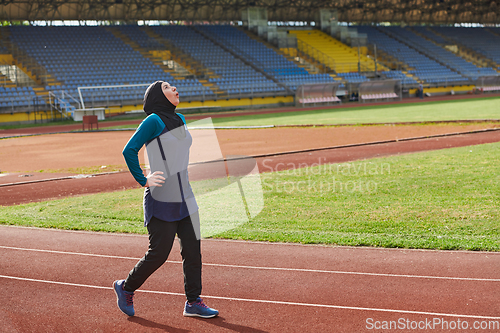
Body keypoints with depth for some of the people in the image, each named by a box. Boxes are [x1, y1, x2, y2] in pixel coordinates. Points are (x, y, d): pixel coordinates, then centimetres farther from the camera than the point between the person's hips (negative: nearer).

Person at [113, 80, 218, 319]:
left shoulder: (180, 120, 13)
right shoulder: (154, 121, -11)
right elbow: (129, 150, -18)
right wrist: (143, 181, -18)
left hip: (184, 196, 8)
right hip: (160, 199, -7)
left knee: (192, 248, 4)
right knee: (159, 253, -3)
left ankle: (193, 302, 12)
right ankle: (126, 288, 20)